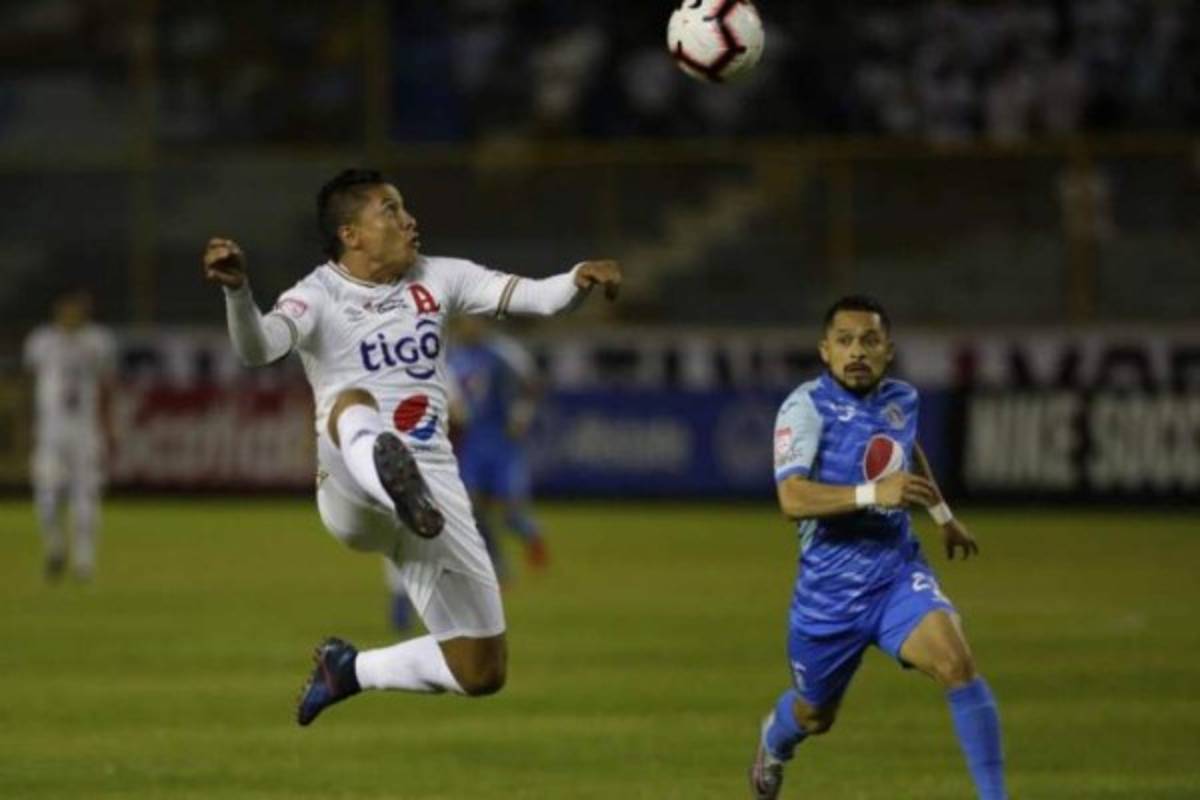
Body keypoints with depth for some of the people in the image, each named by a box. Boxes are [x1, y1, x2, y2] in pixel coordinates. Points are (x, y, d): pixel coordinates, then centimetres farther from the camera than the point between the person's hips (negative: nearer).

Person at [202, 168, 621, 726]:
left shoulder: (436, 280, 11)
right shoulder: (320, 297, -3)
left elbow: (536, 297, 5)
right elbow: (258, 348, -23)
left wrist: (578, 282, -17)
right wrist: (236, 289, -44)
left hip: (438, 488, 5)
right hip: (355, 493, -5)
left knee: (482, 674, 5)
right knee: (351, 402, -40)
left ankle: (351, 669, 31)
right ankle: (398, 487, -74)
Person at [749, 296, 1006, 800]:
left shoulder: (901, 399, 2)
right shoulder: (807, 406, -16)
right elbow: (793, 498, -30)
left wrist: (943, 514, 34)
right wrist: (874, 493, -41)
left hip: (898, 573, 3)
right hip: (829, 587, -3)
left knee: (956, 662, -25)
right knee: (815, 715, 19)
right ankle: (774, 742, 57)